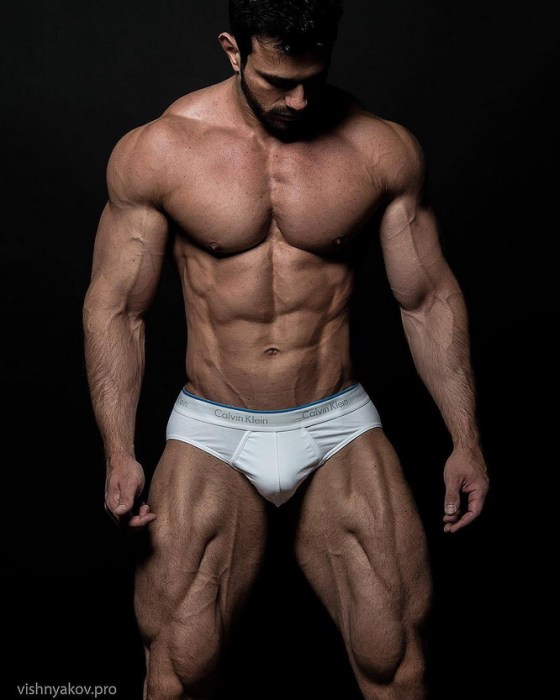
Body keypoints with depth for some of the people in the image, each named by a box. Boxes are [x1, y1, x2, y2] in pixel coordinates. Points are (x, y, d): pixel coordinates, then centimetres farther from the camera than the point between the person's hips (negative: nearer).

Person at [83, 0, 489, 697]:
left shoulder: (383, 148, -1)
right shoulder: (154, 152, -5)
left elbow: (429, 299, 6)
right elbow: (115, 308, 0)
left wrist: (466, 439, 4)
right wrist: (120, 456, -8)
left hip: (339, 424, 1)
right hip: (212, 431, 0)